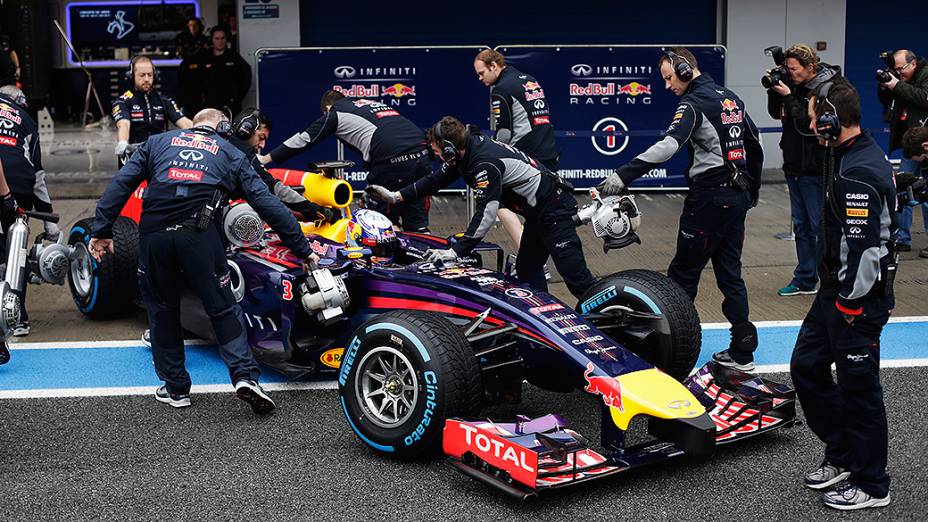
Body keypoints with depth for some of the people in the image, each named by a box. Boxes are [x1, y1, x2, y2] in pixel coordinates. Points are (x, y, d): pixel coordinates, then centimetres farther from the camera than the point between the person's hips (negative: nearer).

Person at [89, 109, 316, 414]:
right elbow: (266, 203, 16)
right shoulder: (230, 154, 22)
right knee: (223, 308, 10)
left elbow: (121, 184, 13)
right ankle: (245, 375, -6)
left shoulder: (158, 142, 25)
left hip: (153, 233, 1)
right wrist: (301, 248, 18)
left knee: (162, 311, 17)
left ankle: (175, 388, 21)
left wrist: (101, 231, 12)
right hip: (198, 234, -1)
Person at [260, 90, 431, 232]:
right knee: (417, 225, 10)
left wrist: (266, 158, 24)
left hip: (393, 161, -7)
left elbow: (304, 139, 17)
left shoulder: (335, 114, 14)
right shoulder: (375, 104, 34)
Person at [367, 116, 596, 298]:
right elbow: (437, 179, 15)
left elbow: (486, 214, -31)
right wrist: (396, 196, 14)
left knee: (575, 274, -13)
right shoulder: (468, 151, 4)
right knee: (527, 267, 15)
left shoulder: (485, 162, -26)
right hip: (538, 212, 11)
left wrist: (456, 251, -31)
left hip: (553, 209, -11)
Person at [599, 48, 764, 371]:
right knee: (730, 273, 11)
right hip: (737, 196, 9)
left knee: (683, 273, -1)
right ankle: (742, 351, 11)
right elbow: (755, 146, 22)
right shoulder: (731, 98, 15)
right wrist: (751, 191, 31)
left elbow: (668, 145, -28)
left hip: (710, 196, -8)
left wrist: (624, 175, -36)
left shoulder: (694, 102, -11)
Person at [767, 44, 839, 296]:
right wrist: (774, 90, -1)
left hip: (815, 169, -8)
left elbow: (808, 124, -23)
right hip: (795, 166, 8)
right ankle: (805, 280, 23)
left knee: (820, 226, -2)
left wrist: (788, 97, -19)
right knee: (801, 225, 14)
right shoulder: (796, 85, 7)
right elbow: (776, 113, 15)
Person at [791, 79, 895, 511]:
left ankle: (872, 486, 18)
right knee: (806, 366, 17)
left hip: (857, 297, -10)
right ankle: (841, 457, 30)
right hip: (837, 289, 10)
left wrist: (851, 304, -21)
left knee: (857, 387, 2)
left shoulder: (860, 174, -24)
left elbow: (865, 247, -27)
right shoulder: (849, 157, 10)